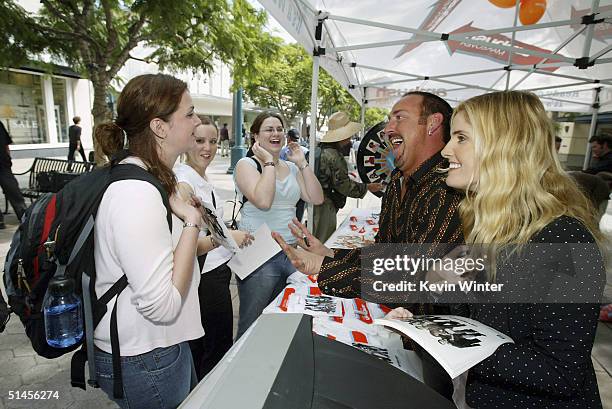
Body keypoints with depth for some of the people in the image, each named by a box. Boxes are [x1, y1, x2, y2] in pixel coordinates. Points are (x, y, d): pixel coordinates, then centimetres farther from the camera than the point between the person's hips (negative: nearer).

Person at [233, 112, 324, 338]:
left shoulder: (292, 167, 13)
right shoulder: (246, 164, -5)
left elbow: (316, 198, 2)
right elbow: (263, 201, -23)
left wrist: (302, 163, 1)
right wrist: (269, 162, -14)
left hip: (290, 251, 6)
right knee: (252, 325, 7)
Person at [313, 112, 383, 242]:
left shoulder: (323, 149, 10)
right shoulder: (334, 156, -21)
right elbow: (344, 185, -18)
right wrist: (367, 187, -8)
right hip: (325, 206, -10)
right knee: (324, 243, 0)